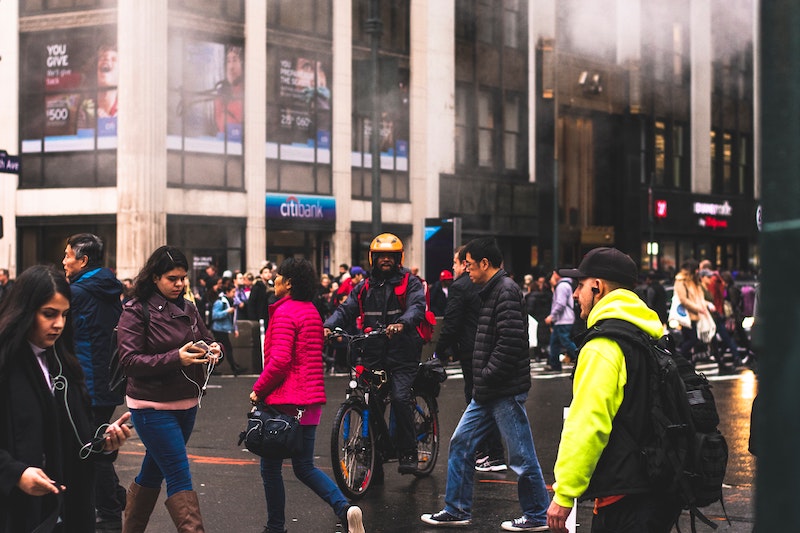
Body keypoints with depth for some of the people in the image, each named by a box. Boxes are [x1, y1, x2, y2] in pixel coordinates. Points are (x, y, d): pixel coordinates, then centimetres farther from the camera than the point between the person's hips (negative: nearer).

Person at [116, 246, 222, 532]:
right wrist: (176, 358, -26)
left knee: (153, 471, 17)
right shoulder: (136, 311, -10)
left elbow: (206, 338, 16)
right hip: (153, 407, -7)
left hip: (187, 404, 7)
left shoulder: (188, 309, 9)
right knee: (180, 476, -11)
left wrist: (213, 349, -9)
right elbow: (130, 360, -16)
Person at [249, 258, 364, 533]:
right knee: (304, 467, 13)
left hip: (285, 400, -9)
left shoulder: (285, 312, -14)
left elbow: (279, 360, -23)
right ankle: (345, 509, -6)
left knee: (270, 467, 6)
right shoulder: (312, 311, 13)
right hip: (311, 399, 9)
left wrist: (258, 389, -11)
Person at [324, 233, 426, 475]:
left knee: (400, 399, -19)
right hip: (374, 353, 4)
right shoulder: (364, 287, 16)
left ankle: (408, 454, -7)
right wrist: (328, 326, -14)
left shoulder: (410, 283, 3)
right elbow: (346, 310, 6)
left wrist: (402, 324, -36)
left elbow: (417, 307, -14)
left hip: (403, 354, -4)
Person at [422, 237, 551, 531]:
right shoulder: (491, 291, 16)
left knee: (521, 456, -1)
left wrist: (486, 377, -17)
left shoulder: (507, 291, -15)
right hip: (487, 391, 10)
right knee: (461, 444, 12)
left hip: (506, 391, -10)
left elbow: (511, 341, -24)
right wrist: (481, 380, 12)